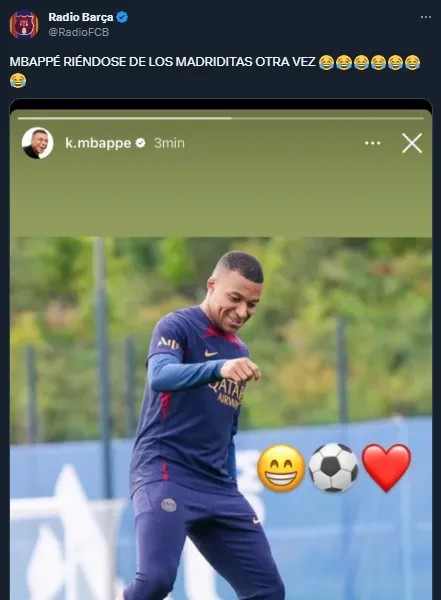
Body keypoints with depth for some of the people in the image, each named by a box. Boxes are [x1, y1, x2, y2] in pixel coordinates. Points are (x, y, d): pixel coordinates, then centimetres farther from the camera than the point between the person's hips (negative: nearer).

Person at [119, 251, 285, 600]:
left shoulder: (240, 353, 19)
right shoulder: (178, 327, -4)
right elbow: (159, 376, -27)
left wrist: (231, 497, 21)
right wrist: (219, 367, -43)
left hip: (217, 486, 8)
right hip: (164, 473, -8)